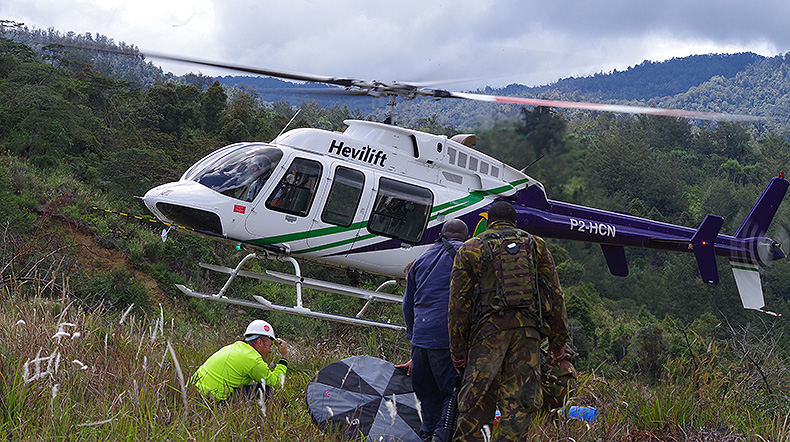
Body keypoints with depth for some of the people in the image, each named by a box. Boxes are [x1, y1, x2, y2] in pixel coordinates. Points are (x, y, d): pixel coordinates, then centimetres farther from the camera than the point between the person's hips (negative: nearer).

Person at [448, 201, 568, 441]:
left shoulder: (469, 250, 10)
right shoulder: (536, 245, 15)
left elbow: (459, 303, 6)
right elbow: (555, 295, 12)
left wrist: (458, 349, 9)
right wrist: (558, 340, 15)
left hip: (489, 329, -1)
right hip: (528, 331, 1)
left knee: (476, 400, 2)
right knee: (519, 402, 2)